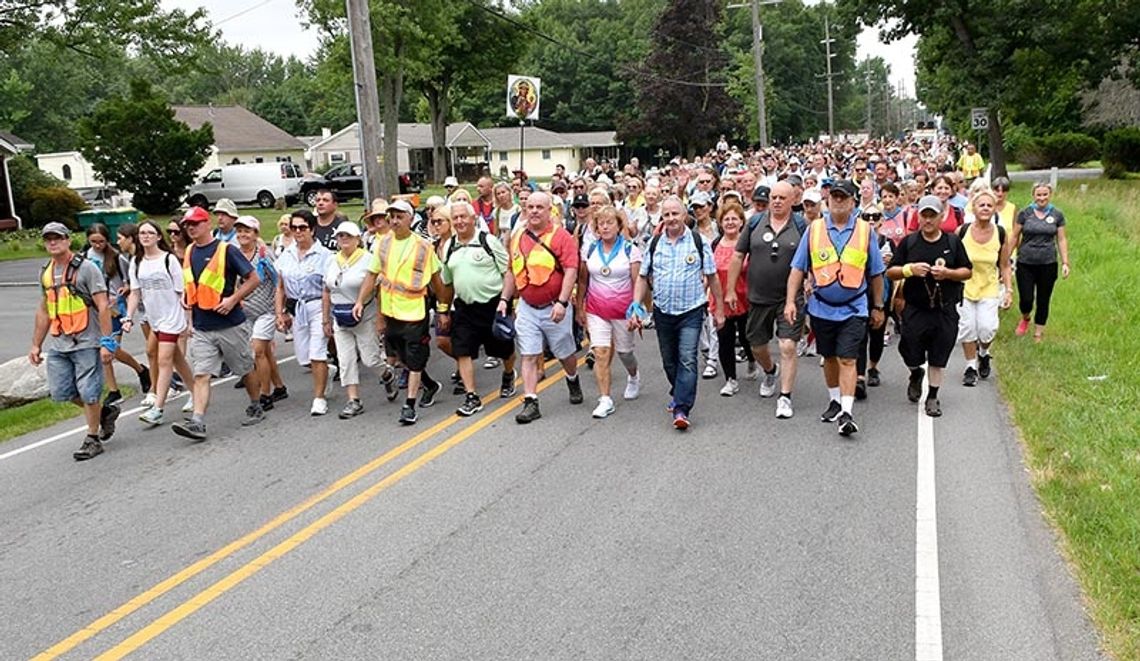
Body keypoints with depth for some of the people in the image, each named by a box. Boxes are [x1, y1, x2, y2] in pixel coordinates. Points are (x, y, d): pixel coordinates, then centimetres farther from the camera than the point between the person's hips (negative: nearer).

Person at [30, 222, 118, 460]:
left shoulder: (86, 268, -7)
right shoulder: (46, 273, 13)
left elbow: (103, 307, -12)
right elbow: (44, 311, 21)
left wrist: (106, 342, -17)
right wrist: (36, 344, 19)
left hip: (86, 342, -7)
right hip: (57, 345, 7)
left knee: (88, 393, -3)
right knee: (60, 392, 8)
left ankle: (93, 439, 12)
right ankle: (105, 412, 28)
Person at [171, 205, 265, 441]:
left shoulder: (226, 250, -10)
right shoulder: (189, 252, 9)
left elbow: (254, 279, -10)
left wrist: (232, 299, -18)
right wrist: (185, 296, 7)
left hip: (231, 325, -4)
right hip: (201, 329, 5)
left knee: (246, 369, 11)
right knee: (201, 375, -5)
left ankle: (256, 408, 30)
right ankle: (197, 422, -11)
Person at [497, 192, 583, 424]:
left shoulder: (561, 236, -10)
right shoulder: (518, 237, 7)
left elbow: (571, 272, -16)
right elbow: (512, 271, 16)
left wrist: (562, 303, -23)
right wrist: (504, 299, 10)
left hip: (554, 307, -3)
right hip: (527, 307, 4)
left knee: (565, 352, 14)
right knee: (529, 356, -1)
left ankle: (573, 380, 44)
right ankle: (530, 403, 1)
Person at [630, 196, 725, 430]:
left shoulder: (699, 241, -3)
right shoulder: (654, 243, 5)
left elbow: (712, 277, 2)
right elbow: (643, 277, 10)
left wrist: (719, 309, 2)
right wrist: (636, 306, -1)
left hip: (691, 311, -3)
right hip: (662, 312, 3)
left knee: (687, 360, -11)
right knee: (669, 361, 14)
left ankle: (681, 410, -12)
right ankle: (679, 395, 37)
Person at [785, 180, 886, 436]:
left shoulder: (865, 230, 0)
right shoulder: (814, 229, 1)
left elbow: (875, 274, 7)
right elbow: (798, 269, 2)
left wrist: (878, 307, 10)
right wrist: (790, 301, -6)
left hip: (853, 308, -2)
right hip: (821, 306, 2)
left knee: (847, 359, -9)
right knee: (829, 357, 16)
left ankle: (846, 412, -9)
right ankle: (835, 402, 33)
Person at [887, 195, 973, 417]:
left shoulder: (953, 242, 4)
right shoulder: (908, 242, 3)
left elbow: (967, 272, 7)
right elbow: (890, 272, 3)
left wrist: (947, 273, -12)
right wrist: (910, 269, -16)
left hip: (945, 310, 0)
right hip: (915, 309, 0)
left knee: (938, 358, 5)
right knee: (911, 355, 1)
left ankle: (932, 397, 20)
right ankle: (916, 375, 35)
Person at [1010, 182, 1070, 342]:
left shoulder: (1057, 215, 3)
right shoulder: (1025, 213, 0)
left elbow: (1061, 239, 7)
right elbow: (1014, 237, 5)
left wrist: (1065, 262, 2)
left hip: (1048, 264, 1)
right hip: (1025, 264, -1)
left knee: (1043, 301, 7)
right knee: (1026, 299, -4)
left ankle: (1038, 333, 23)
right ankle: (1025, 319, 30)